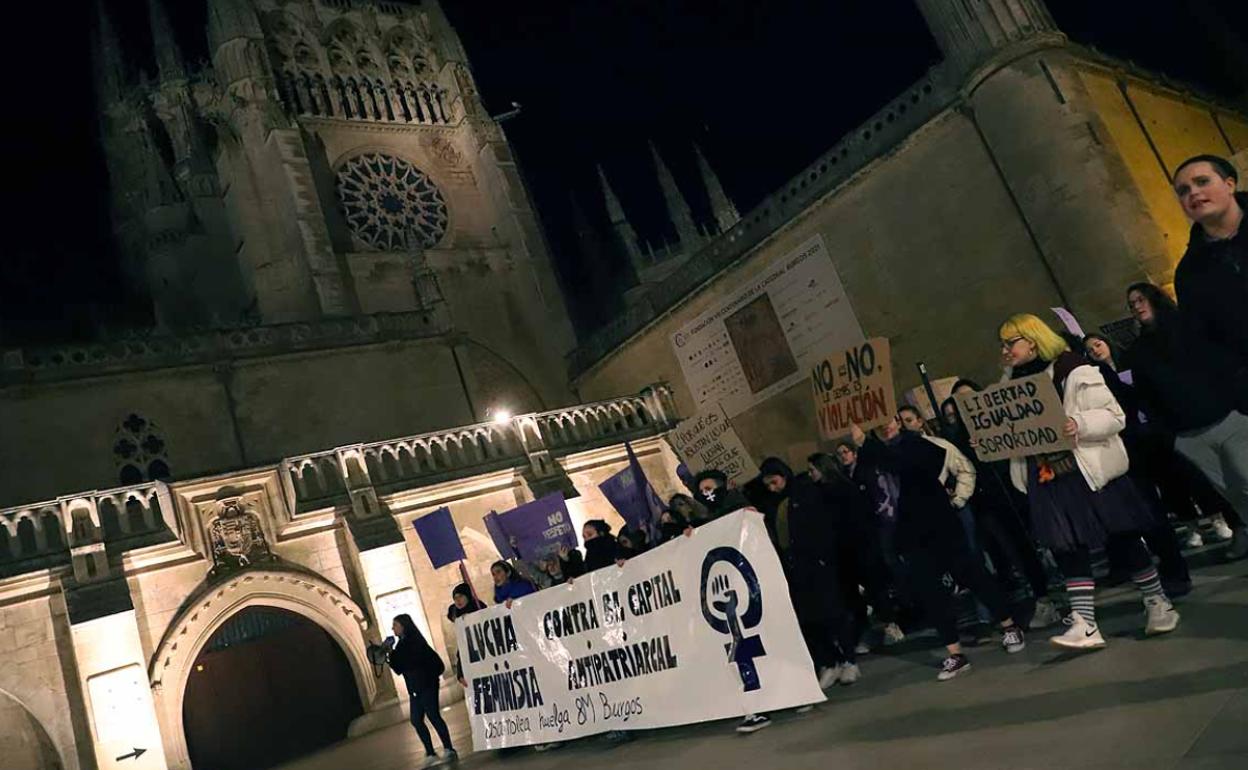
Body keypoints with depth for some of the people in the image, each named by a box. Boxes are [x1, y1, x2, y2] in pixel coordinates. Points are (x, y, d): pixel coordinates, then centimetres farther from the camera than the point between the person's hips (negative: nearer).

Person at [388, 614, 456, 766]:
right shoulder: (403, 643, 15)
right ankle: (430, 754, 9)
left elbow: (413, 660, -20)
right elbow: (399, 668, 16)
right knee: (416, 720, 5)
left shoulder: (414, 639, -8)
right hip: (414, 688, 9)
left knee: (432, 715, -11)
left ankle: (449, 750, -7)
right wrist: (390, 659, 1)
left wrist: (393, 655, -14)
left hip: (426, 684, -9)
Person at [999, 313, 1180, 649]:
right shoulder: (1012, 381, 9)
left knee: (1125, 538, 8)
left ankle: (1158, 604, 28)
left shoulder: (1073, 370, -11)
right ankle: (1085, 625, 3)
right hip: (1046, 476, 6)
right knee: (1066, 547, 1)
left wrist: (1079, 423, -29)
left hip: (1088, 471, -5)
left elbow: (1115, 416, -12)